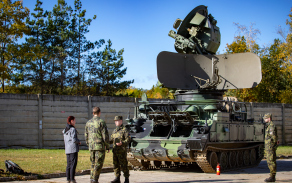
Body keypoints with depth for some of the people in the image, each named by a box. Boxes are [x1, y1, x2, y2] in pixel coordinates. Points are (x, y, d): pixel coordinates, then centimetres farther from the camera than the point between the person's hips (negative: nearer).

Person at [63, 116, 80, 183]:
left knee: (69, 164, 10)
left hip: (67, 149, 7)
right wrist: (79, 141, 2)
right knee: (73, 164, -4)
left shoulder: (65, 130, 13)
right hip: (73, 149, -7)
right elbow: (74, 139, -18)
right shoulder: (73, 129, -11)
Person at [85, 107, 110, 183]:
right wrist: (107, 146, -2)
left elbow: (86, 136, 15)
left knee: (93, 163, 13)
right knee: (98, 164, -3)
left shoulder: (88, 123, 9)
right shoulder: (101, 122, -9)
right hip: (100, 146, -6)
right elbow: (105, 136, -11)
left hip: (91, 147, 6)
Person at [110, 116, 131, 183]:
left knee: (123, 165, -4)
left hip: (122, 151, -7)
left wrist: (122, 143, -26)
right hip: (115, 150, 7)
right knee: (116, 165, 7)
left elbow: (128, 139, -11)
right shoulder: (114, 130, 17)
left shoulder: (124, 130, -5)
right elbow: (112, 139, 21)